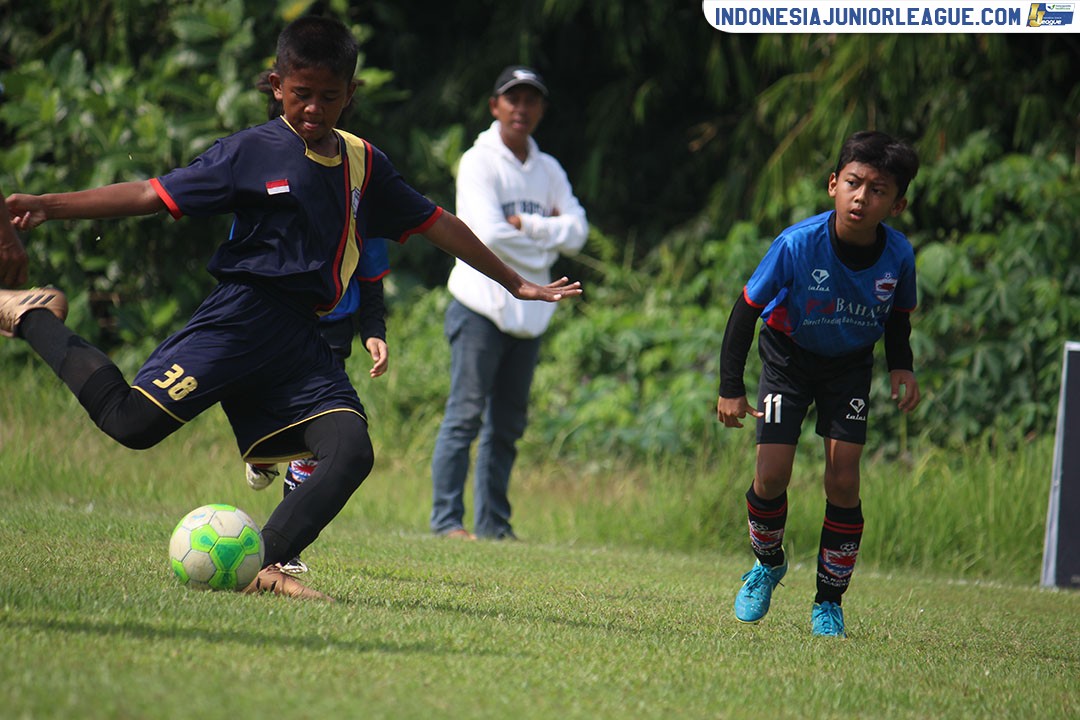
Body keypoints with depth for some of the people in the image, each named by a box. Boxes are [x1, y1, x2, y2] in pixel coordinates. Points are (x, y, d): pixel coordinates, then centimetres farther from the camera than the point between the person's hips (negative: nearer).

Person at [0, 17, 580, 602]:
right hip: (244, 316, -5)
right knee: (133, 421, -18)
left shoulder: (364, 164, 14)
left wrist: (517, 284, 31)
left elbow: (435, 223, 25)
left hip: (304, 338, 5)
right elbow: (153, 195, -3)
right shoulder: (251, 152, -2)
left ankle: (265, 565, -19)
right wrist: (48, 206, -13)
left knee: (351, 452, -16)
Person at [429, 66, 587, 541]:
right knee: (466, 415, -9)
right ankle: (447, 518, -7)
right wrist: (546, 241, -4)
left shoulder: (548, 170, 15)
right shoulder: (479, 163, -4)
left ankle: (494, 522, 12)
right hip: (481, 307, -6)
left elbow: (576, 232, 4)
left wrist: (526, 225, -10)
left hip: (529, 314, 6)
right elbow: (489, 233, -16)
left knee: (508, 423, 8)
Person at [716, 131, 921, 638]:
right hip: (788, 357, -1)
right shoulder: (797, 244, -29)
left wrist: (901, 367, -12)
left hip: (850, 367, 1)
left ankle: (829, 602, 5)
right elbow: (747, 309, -16)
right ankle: (768, 564, 22)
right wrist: (731, 387, -16)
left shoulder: (898, 256, -20)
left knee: (843, 479, -10)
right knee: (772, 475, -10)